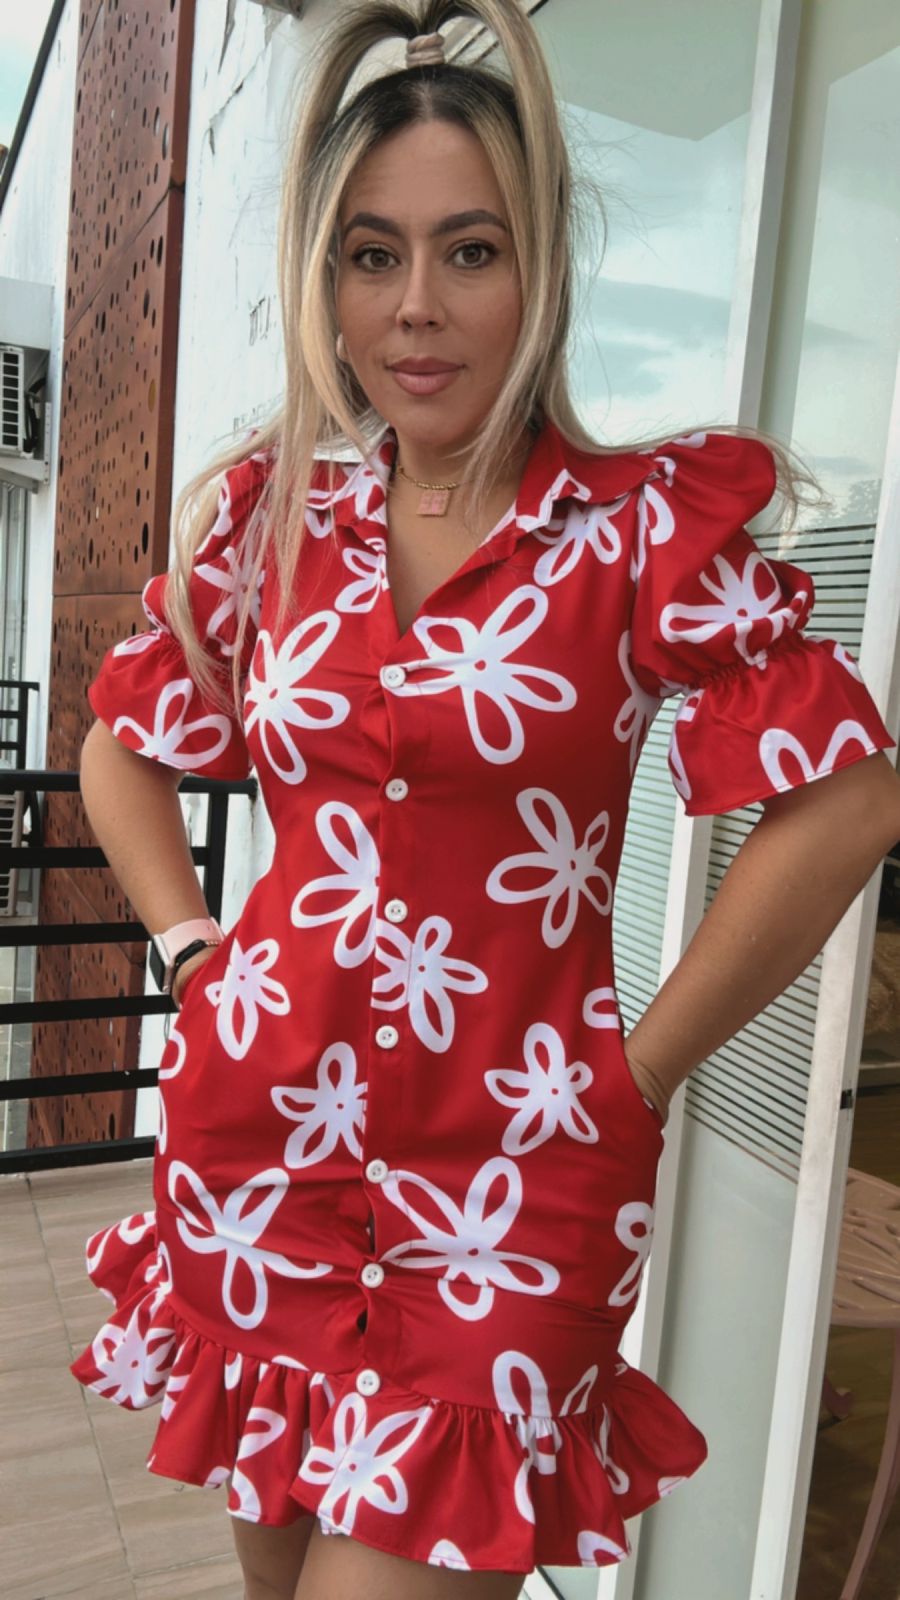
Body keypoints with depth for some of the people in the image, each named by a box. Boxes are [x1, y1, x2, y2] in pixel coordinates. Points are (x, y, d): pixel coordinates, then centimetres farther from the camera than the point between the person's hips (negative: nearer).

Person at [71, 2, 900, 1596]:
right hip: (252, 1138, 5)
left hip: (503, 1173, -4)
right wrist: (196, 955, 4)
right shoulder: (271, 516, 3)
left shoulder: (640, 524, -9)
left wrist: (635, 1071, -8)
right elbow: (122, 752, 16)